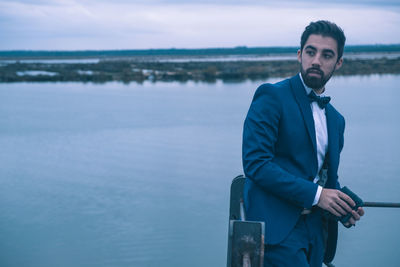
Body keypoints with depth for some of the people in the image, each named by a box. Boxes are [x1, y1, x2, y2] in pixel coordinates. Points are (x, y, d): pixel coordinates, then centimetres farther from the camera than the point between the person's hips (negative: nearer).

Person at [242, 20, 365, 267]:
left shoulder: (336, 119, 18)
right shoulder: (272, 96, -5)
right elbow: (255, 163, -14)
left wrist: (344, 208, 3)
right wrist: (315, 194, -17)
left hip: (316, 230, 7)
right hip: (279, 226, -7)